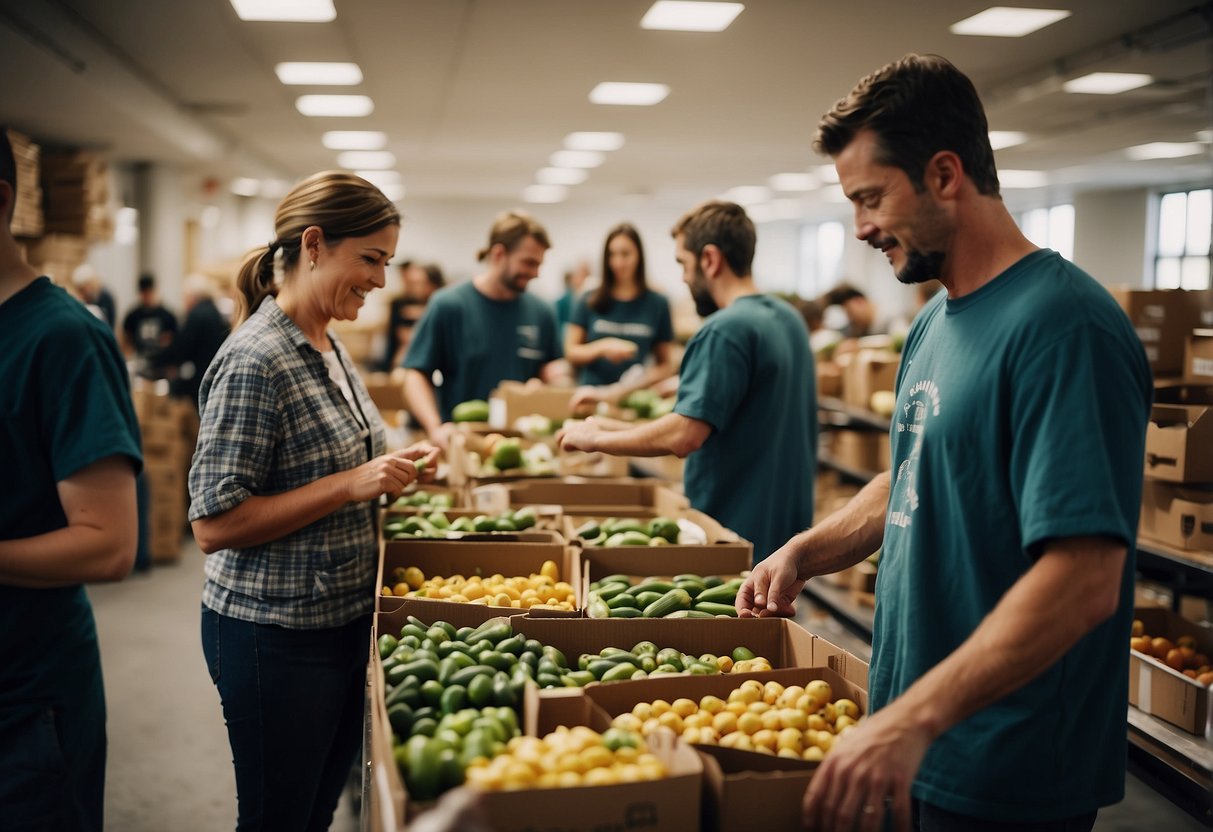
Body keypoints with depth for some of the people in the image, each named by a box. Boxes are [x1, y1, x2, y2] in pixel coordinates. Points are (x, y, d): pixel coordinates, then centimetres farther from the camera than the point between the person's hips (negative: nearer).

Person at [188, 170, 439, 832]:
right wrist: (351, 484, -25)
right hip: (278, 634, -8)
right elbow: (214, 524, -22)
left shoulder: (328, 346, 7)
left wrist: (390, 470, 1)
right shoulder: (254, 360, -20)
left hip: (343, 619, 8)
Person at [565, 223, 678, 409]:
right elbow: (571, 353, 9)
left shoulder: (657, 304, 6)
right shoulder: (589, 302, 8)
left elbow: (666, 365, 8)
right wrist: (602, 347, -9)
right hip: (591, 396, 0)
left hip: (634, 399, 0)